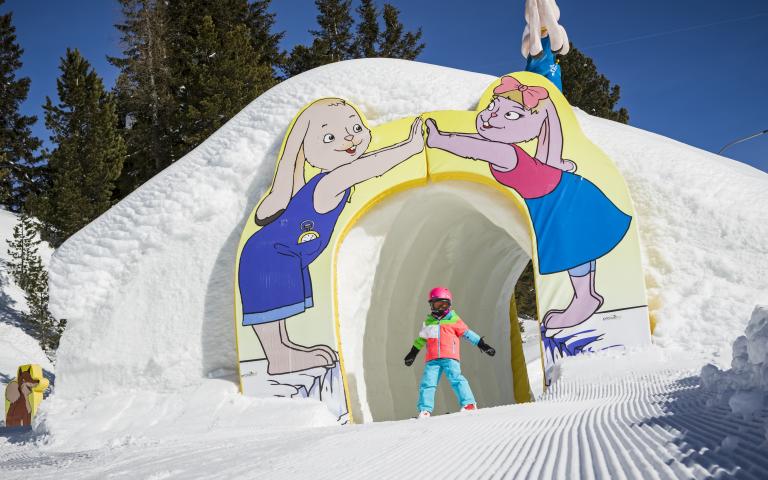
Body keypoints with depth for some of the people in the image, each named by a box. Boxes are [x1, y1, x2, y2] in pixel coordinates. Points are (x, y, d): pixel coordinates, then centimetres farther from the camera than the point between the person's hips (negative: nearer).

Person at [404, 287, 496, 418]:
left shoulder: (453, 319, 8)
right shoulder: (429, 321, 18)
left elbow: (467, 333, 10)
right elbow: (421, 338, 31)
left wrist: (482, 344, 6)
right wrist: (413, 353, 36)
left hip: (450, 357, -3)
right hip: (432, 359, 4)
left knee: (455, 378, -18)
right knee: (427, 382, -5)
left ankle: (469, 404, -19)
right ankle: (425, 410, -2)